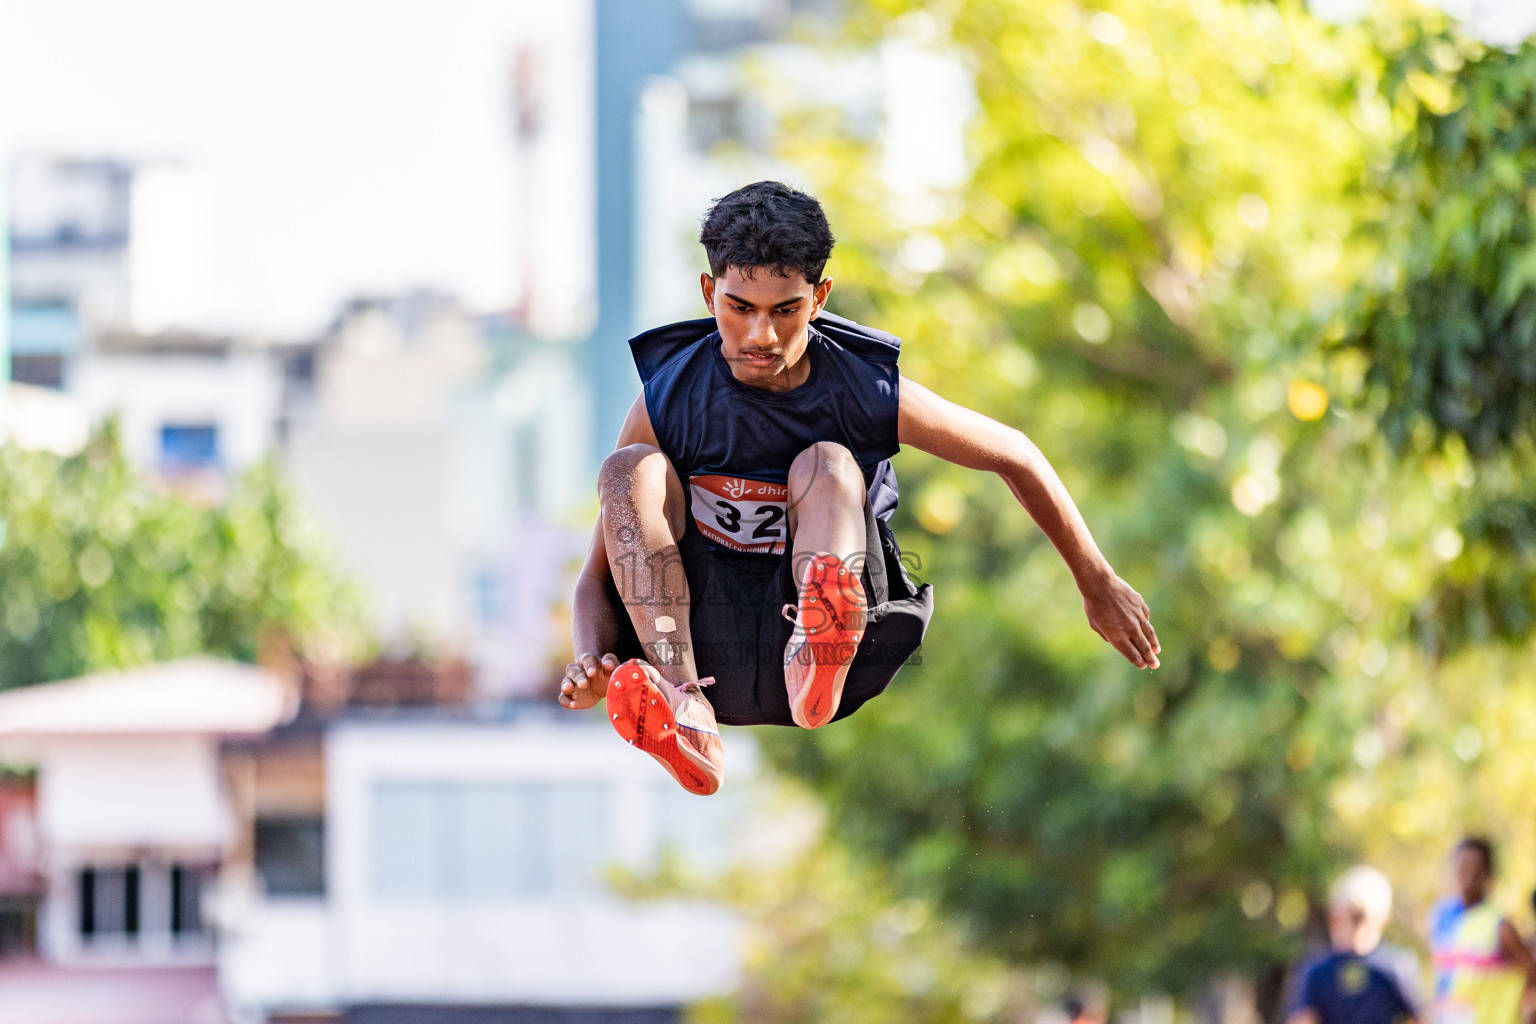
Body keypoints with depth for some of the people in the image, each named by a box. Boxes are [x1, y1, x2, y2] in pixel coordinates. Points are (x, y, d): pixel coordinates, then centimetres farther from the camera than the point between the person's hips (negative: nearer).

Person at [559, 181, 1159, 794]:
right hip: (702, 643, 1)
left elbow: (1015, 456, 9)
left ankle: (817, 674, -52)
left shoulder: (869, 394, -7)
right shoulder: (666, 401, -7)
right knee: (630, 470, -22)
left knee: (825, 465, -23)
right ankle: (686, 715, -42)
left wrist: (1098, 584, 15)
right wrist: (592, 665, -27)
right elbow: (600, 575, -5)